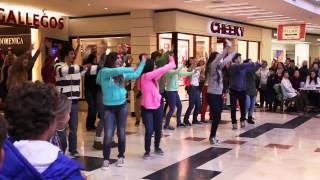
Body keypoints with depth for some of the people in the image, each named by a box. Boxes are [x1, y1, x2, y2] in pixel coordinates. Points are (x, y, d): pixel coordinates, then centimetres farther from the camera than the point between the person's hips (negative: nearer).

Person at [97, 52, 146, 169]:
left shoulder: (121, 74, 4)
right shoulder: (104, 72, -11)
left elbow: (136, 75, 13)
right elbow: (117, 71, -29)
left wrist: (143, 62, 15)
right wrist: (131, 69, -17)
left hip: (122, 106, 4)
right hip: (109, 108, -4)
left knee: (121, 133, 10)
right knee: (108, 135, -6)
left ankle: (121, 157, 24)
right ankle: (106, 159, 6)